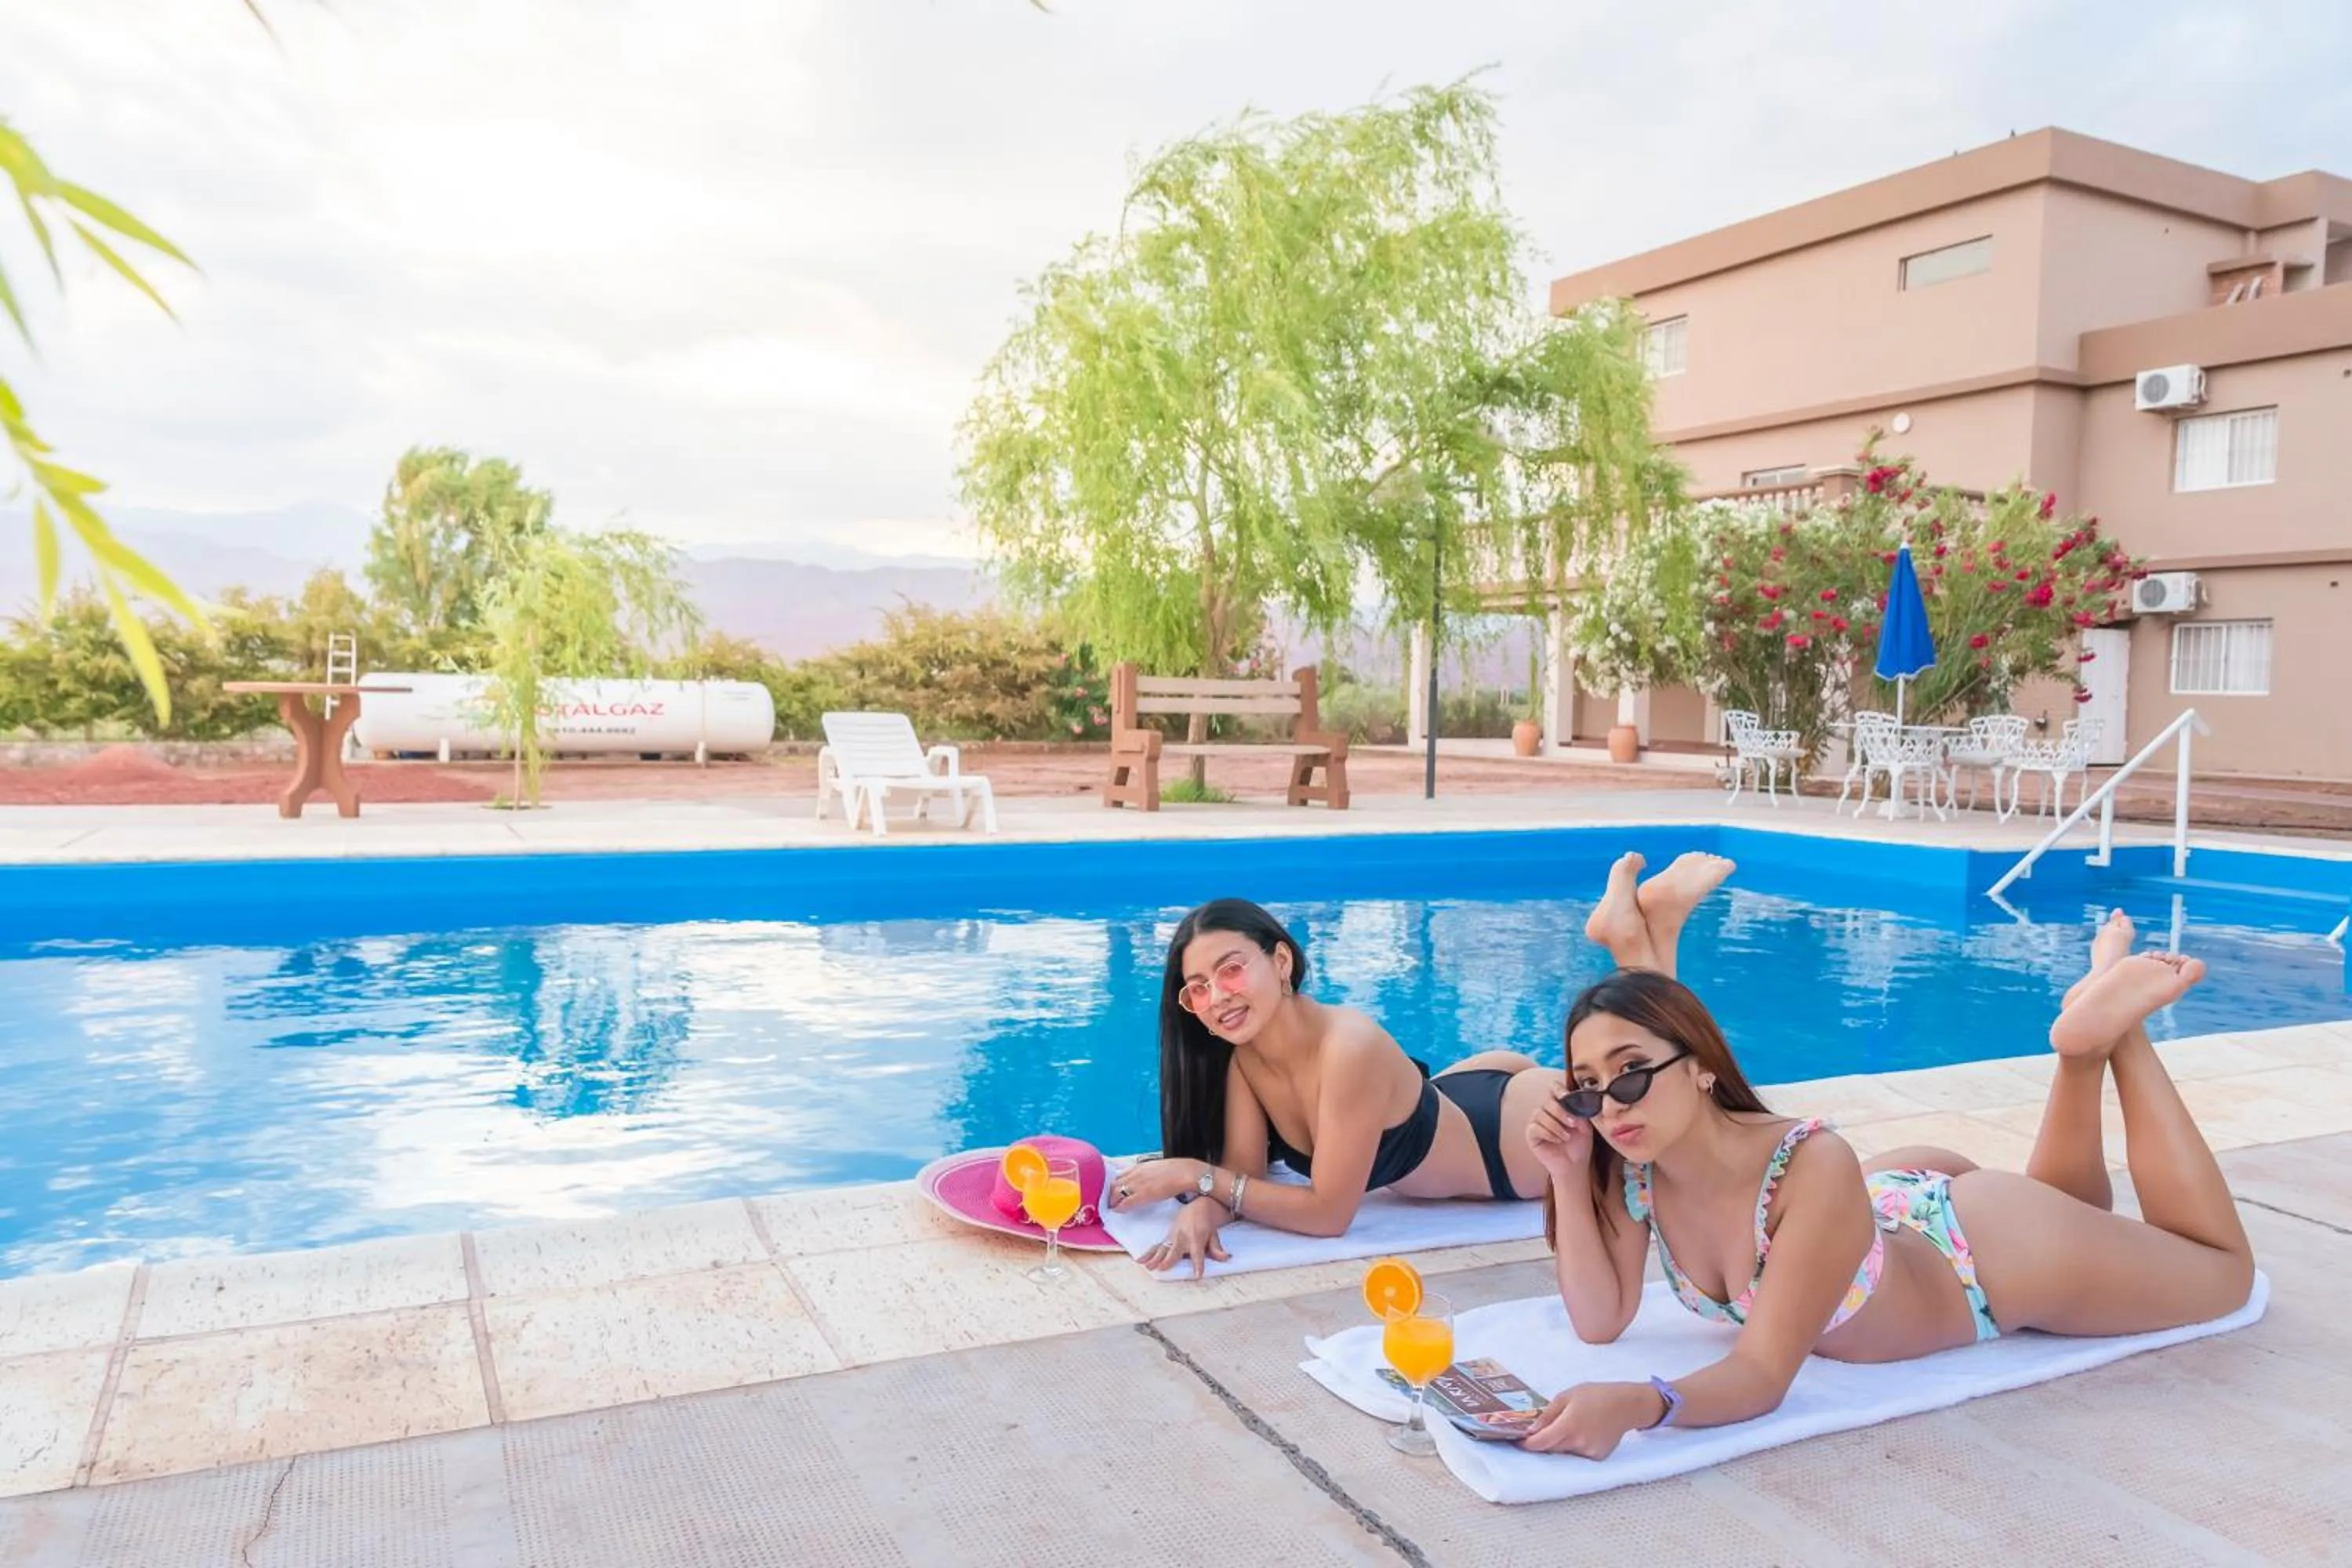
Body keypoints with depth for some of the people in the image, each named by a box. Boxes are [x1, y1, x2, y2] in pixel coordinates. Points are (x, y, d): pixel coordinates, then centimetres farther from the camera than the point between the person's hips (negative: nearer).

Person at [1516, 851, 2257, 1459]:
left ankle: (2112, 1031, 21)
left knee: (2225, 1272, 22)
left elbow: (1761, 1373, -41)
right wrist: (1569, 1178, -35)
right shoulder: (1631, 1162, -26)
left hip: (1995, 1253, -5)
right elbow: (1600, 1322, -21)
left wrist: (1634, 1403, -60)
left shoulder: (1812, 1172, -44)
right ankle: (2084, 1048, 29)